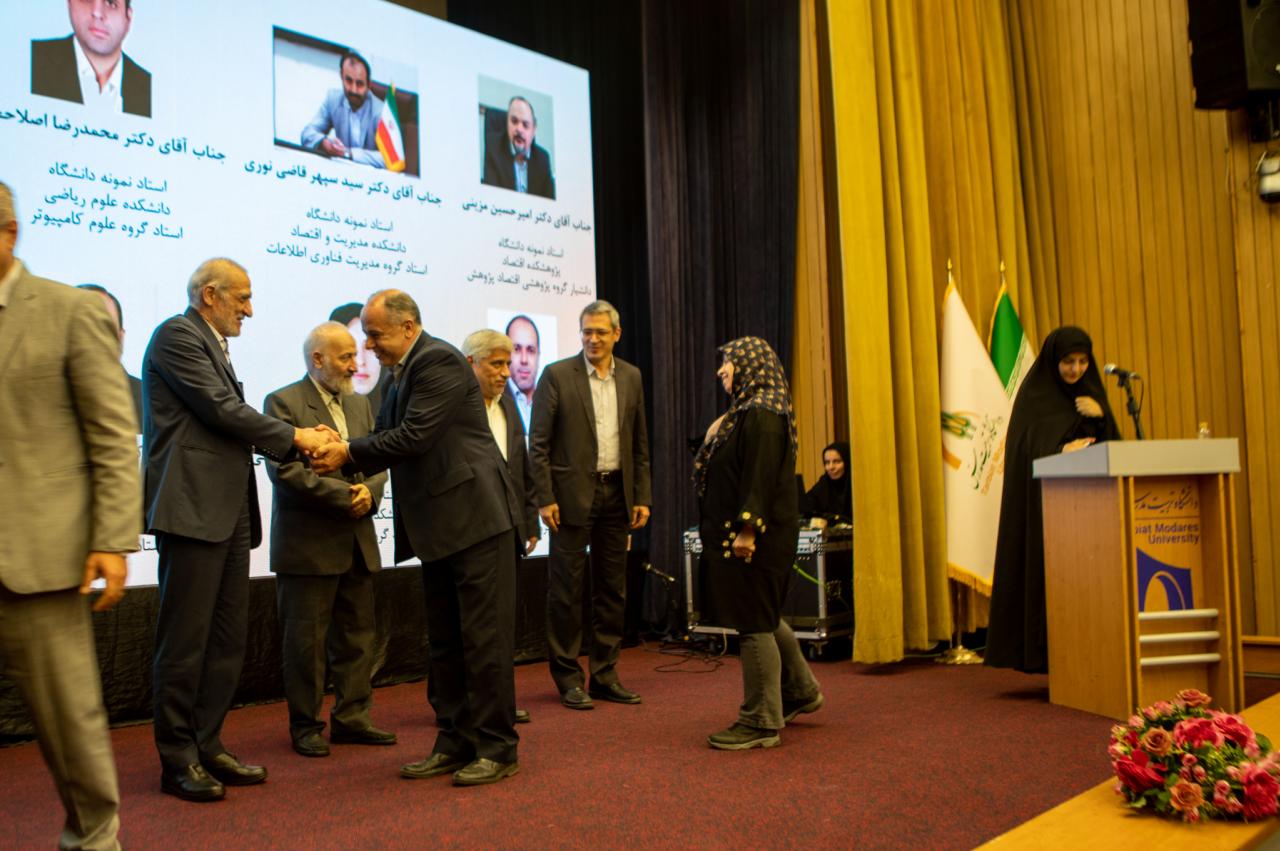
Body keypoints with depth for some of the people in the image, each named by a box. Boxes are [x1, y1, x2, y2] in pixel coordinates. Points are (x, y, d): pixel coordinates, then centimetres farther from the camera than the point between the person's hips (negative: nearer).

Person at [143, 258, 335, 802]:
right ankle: (177, 760, 8)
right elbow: (224, 410, -14)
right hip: (192, 508, -9)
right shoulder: (177, 335, -6)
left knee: (228, 639, 11)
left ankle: (207, 747, 20)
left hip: (227, 512, 9)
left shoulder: (212, 346, 22)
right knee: (185, 641, -2)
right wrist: (295, 437, -5)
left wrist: (300, 443, 4)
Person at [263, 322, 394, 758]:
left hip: (357, 541, 7)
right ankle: (305, 726, 15)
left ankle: (351, 718, 22)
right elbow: (286, 470, -17)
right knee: (306, 641, 3)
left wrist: (369, 492, -10)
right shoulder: (283, 403, -7)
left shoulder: (359, 404, 15)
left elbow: (378, 462, 12)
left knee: (356, 636, 11)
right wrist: (346, 495, -17)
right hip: (308, 543, -6)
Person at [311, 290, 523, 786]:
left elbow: (413, 436, -19)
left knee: (483, 637, -3)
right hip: (439, 527, 10)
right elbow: (391, 438, 12)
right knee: (444, 642, 14)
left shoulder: (439, 360, -12)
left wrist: (349, 453, -10)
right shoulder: (405, 373, 16)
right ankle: (455, 742, 24)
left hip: (474, 517, -10)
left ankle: (497, 748, 8)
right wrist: (342, 449, -5)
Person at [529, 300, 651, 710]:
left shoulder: (631, 377, 10)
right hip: (573, 494, -4)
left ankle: (604, 675, 20)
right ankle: (568, 677, 12)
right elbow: (538, 443, -5)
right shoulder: (557, 375, -3)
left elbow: (640, 443, 12)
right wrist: (545, 498, -11)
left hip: (616, 493, 5)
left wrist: (642, 496, 5)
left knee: (612, 590, 9)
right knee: (566, 590, 1)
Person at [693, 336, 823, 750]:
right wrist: (713, 438, 12)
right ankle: (800, 691, 35)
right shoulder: (744, 411, 15)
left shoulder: (761, 414, -16)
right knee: (763, 617, 20)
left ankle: (761, 723, 5)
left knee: (753, 622, -4)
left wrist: (747, 529, -26)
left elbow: (761, 476, -24)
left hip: (754, 537, -11)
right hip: (736, 532, 11)